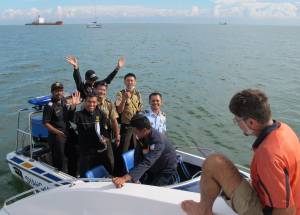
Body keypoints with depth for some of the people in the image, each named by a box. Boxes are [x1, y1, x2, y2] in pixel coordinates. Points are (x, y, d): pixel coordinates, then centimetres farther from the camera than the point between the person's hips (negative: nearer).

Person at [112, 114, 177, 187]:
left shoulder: (158, 141, -33)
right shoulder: (141, 137, -10)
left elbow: (147, 163, -44)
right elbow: (138, 157, -8)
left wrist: (125, 178, -55)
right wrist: (136, 179, -21)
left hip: (167, 173, -6)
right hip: (153, 170, 7)